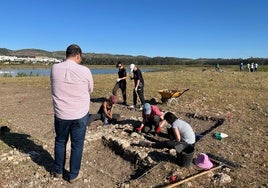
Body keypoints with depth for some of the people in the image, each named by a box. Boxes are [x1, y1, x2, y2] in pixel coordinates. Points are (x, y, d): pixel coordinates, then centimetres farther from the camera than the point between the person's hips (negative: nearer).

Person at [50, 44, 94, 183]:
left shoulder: (54, 68, -6)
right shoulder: (85, 71, -13)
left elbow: (54, 88, 8)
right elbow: (90, 90, 2)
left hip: (60, 114, 3)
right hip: (80, 115, -2)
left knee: (60, 142, 22)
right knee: (77, 145, 12)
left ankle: (58, 171, 39)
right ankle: (73, 175, 27)